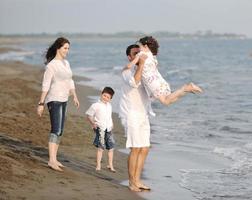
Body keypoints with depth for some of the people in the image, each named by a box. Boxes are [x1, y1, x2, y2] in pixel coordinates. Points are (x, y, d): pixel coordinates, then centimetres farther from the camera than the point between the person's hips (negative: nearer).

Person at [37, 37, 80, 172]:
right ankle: (52, 160, -24)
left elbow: (70, 82, 19)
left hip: (63, 101, 9)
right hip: (54, 100, -9)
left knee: (59, 131, 10)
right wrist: (41, 104, -16)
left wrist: (74, 97, 10)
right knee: (56, 130, -18)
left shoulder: (66, 63, 13)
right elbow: (45, 85, -14)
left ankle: (54, 159, 15)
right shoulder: (51, 65, -12)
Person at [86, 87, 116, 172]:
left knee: (111, 147, 7)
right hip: (100, 129, -6)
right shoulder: (96, 105, -6)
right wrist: (92, 123, -15)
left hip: (108, 129, 6)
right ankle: (98, 165, 1)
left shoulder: (109, 106, 14)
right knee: (101, 147, -8)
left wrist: (111, 124, 13)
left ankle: (110, 165, 19)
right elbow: (88, 115, -3)